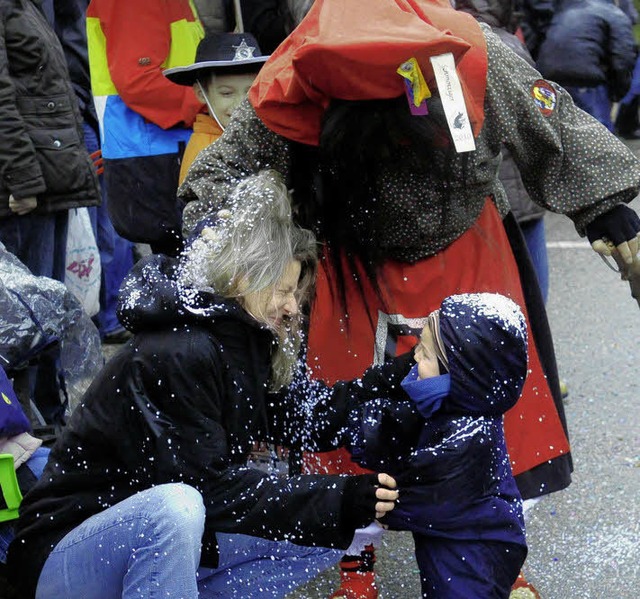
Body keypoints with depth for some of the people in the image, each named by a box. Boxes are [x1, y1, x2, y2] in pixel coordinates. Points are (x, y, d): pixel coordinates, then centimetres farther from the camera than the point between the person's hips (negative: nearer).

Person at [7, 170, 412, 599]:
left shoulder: (242, 345, 5)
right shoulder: (176, 355, -23)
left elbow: (312, 417, 2)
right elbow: (210, 487, -26)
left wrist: (399, 376, -5)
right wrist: (336, 500, -28)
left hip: (171, 541, 9)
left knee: (333, 534, 3)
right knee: (175, 507, -40)